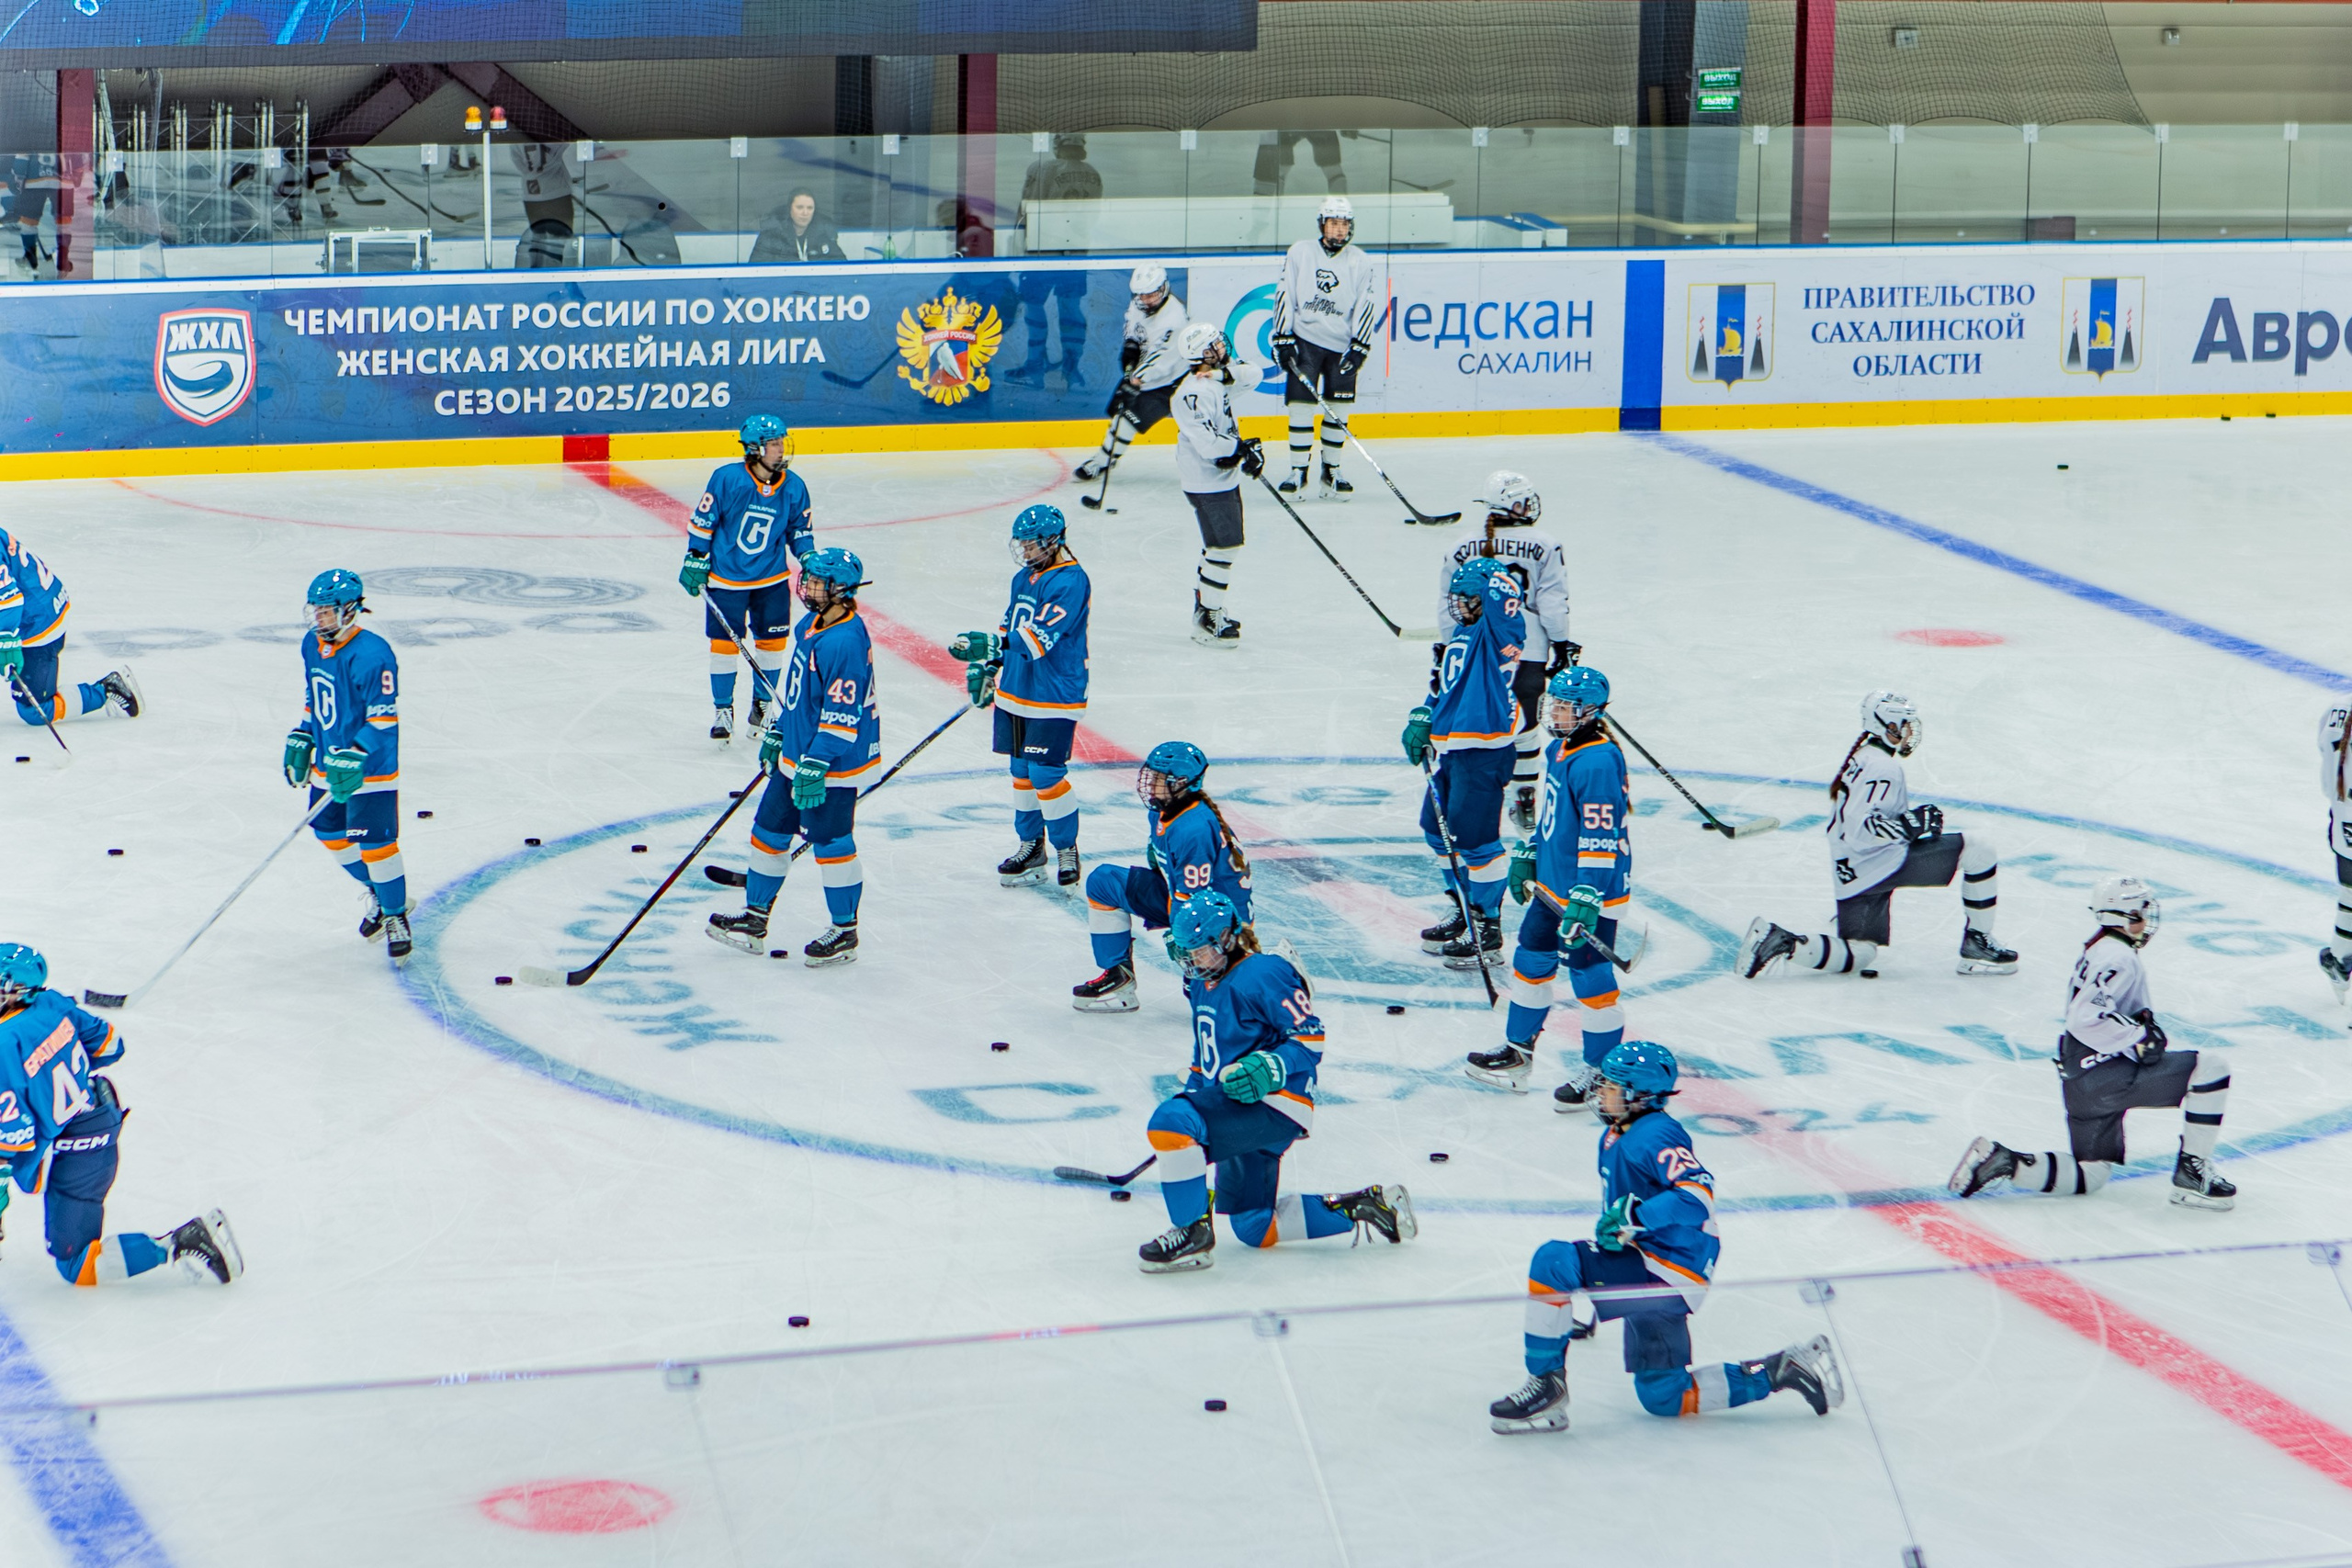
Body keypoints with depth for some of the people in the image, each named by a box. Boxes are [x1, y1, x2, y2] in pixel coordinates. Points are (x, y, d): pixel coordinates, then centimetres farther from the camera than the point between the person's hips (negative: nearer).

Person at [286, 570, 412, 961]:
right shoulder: (312, 645, 3)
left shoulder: (371, 656, -24)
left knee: (374, 840, -8)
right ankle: (373, 892, 37)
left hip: (370, 766, -8)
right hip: (330, 759, 9)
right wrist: (301, 739, 11)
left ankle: (395, 913, 10)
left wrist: (355, 757, -32)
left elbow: (384, 718, -25)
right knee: (329, 831, 15)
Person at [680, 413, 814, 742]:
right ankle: (722, 709, 16)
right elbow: (702, 520, -10)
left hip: (772, 578, 3)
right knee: (724, 642, 1)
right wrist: (696, 561, -9)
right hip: (726, 577, -3)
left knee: (771, 641, 8)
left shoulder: (793, 487, -6)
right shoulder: (727, 479, -18)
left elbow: (800, 529, 9)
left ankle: (763, 705, 26)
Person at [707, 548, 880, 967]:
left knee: (831, 841, -1)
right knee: (770, 830, 15)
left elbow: (842, 712, -25)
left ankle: (845, 932, 11)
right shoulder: (808, 626, 8)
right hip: (796, 753, 10)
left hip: (834, 761, -10)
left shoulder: (846, 641, -24)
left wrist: (817, 763, -26)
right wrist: (776, 732, 22)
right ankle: (755, 918, 26)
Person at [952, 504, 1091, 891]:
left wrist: (991, 646, -34)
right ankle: (1031, 847, 24)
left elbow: (1041, 637, -28)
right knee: (1022, 770, 13)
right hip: (1015, 692, 9)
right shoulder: (1024, 578, 12)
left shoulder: (1070, 582, -18)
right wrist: (986, 668, 14)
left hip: (1054, 698, -9)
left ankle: (1067, 849, 6)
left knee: (1046, 773, -9)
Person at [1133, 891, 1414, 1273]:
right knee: (1255, 1229, 13)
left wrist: (1269, 1069, -30)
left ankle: (1194, 1233, -24)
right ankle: (1361, 1207, 19)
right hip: (1241, 1112, 11)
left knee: (1171, 1120, -31)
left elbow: (1310, 1038, -16)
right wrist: (1193, 1084, 21)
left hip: (1274, 1107, -11)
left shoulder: (1263, 974, -13)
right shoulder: (1203, 984, 16)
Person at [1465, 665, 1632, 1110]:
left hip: (1594, 891, -10)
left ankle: (1601, 1070, 10)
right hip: (1552, 885, 10)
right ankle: (1517, 1055, 31)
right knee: (1531, 961, 17)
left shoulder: (1597, 762, -23)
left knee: (1590, 977, -2)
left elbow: (1601, 836, -27)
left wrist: (1586, 898, -29)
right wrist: (1527, 856, 26)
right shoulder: (1559, 750, 8)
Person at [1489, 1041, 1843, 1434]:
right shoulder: (1616, 1136, 16)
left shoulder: (1655, 1136, -16)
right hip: (1653, 1279, 11)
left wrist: (1635, 1218, -37)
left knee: (1553, 1262, -24)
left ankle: (1546, 1386, -18)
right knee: (1662, 1397, 15)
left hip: (1667, 1272, -11)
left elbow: (1697, 1195, -30)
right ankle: (1782, 1370, 18)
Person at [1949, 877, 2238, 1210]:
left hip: (2080, 1080, 11)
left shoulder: (2098, 950, 19)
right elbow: (2086, 1019, -25)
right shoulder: (2118, 957, -14)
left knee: (2091, 1175, 16)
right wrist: (2139, 1037, -20)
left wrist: (2140, 1020, 13)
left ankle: (1999, 1161, 4)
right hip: (2106, 1077, -11)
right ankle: (2192, 1176, -9)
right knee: (2211, 1067, -13)